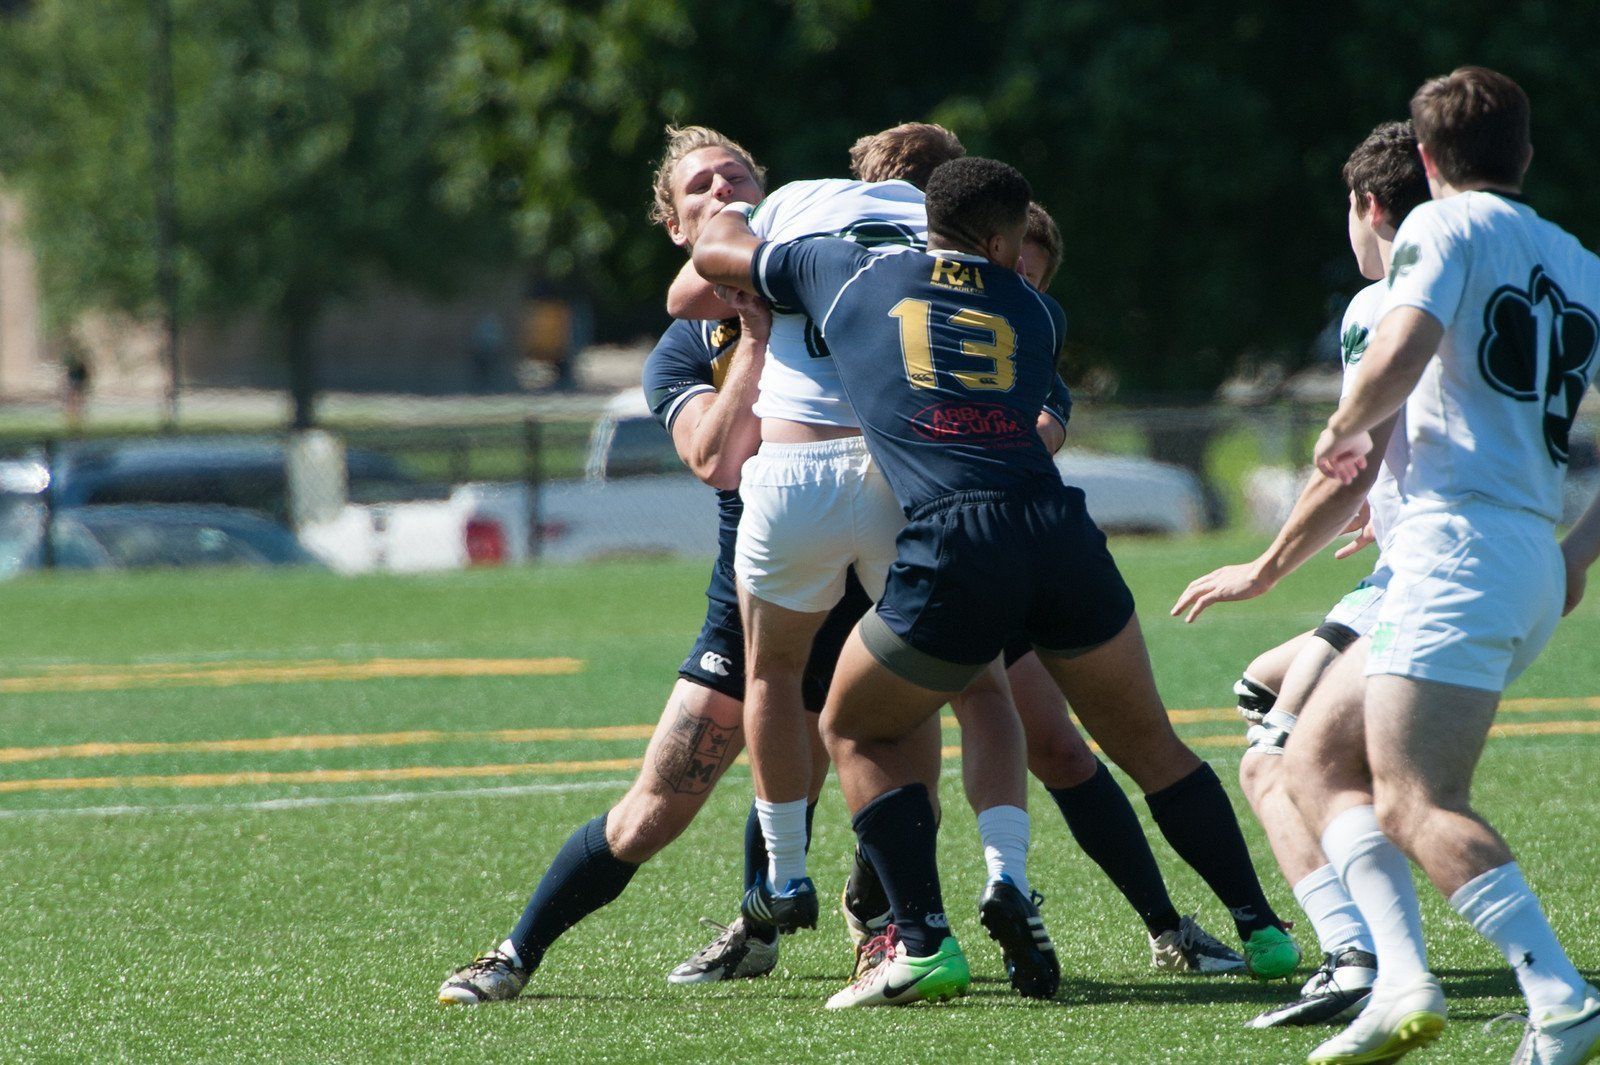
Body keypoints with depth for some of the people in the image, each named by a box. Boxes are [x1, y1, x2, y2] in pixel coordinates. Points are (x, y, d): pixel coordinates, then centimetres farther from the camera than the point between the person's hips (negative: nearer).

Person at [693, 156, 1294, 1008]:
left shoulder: (846, 275, 15)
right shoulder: (1035, 312, 21)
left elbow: (715, 251, 29)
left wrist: (729, 212, 52)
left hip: (951, 545, -2)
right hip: (1061, 533, 3)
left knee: (856, 733, 19)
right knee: (1147, 742, 21)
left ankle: (925, 945, 3)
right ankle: (1262, 929, 19)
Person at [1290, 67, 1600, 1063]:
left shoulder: (1449, 226, -1)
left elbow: (1397, 360, -15)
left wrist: (1345, 430, 4)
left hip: (1460, 544, -8)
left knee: (1414, 803, -15)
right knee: (1317, 757, 14)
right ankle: (1403, 981, -2)